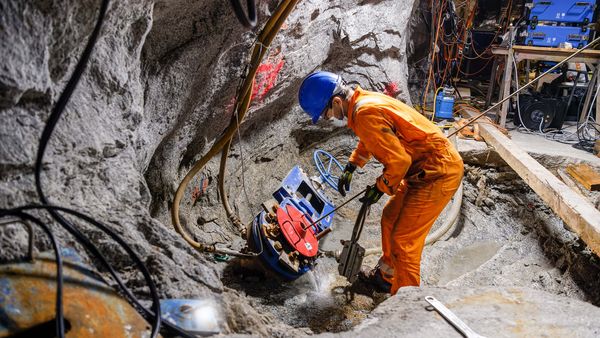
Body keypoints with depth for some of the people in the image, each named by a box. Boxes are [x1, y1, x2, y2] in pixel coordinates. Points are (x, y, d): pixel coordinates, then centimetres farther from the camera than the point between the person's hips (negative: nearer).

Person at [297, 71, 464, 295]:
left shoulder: (366, 114, -25)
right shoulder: (364, 101, 7)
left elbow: (399, 160, -24)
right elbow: (368, 141, 28)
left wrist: (379, 188, -8)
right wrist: (350, 168, 26)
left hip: (438, 173, -10)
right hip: (425, 169, 10)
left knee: (404, 240, -6)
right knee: (390, 220, 21)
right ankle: (385, 277, 39)